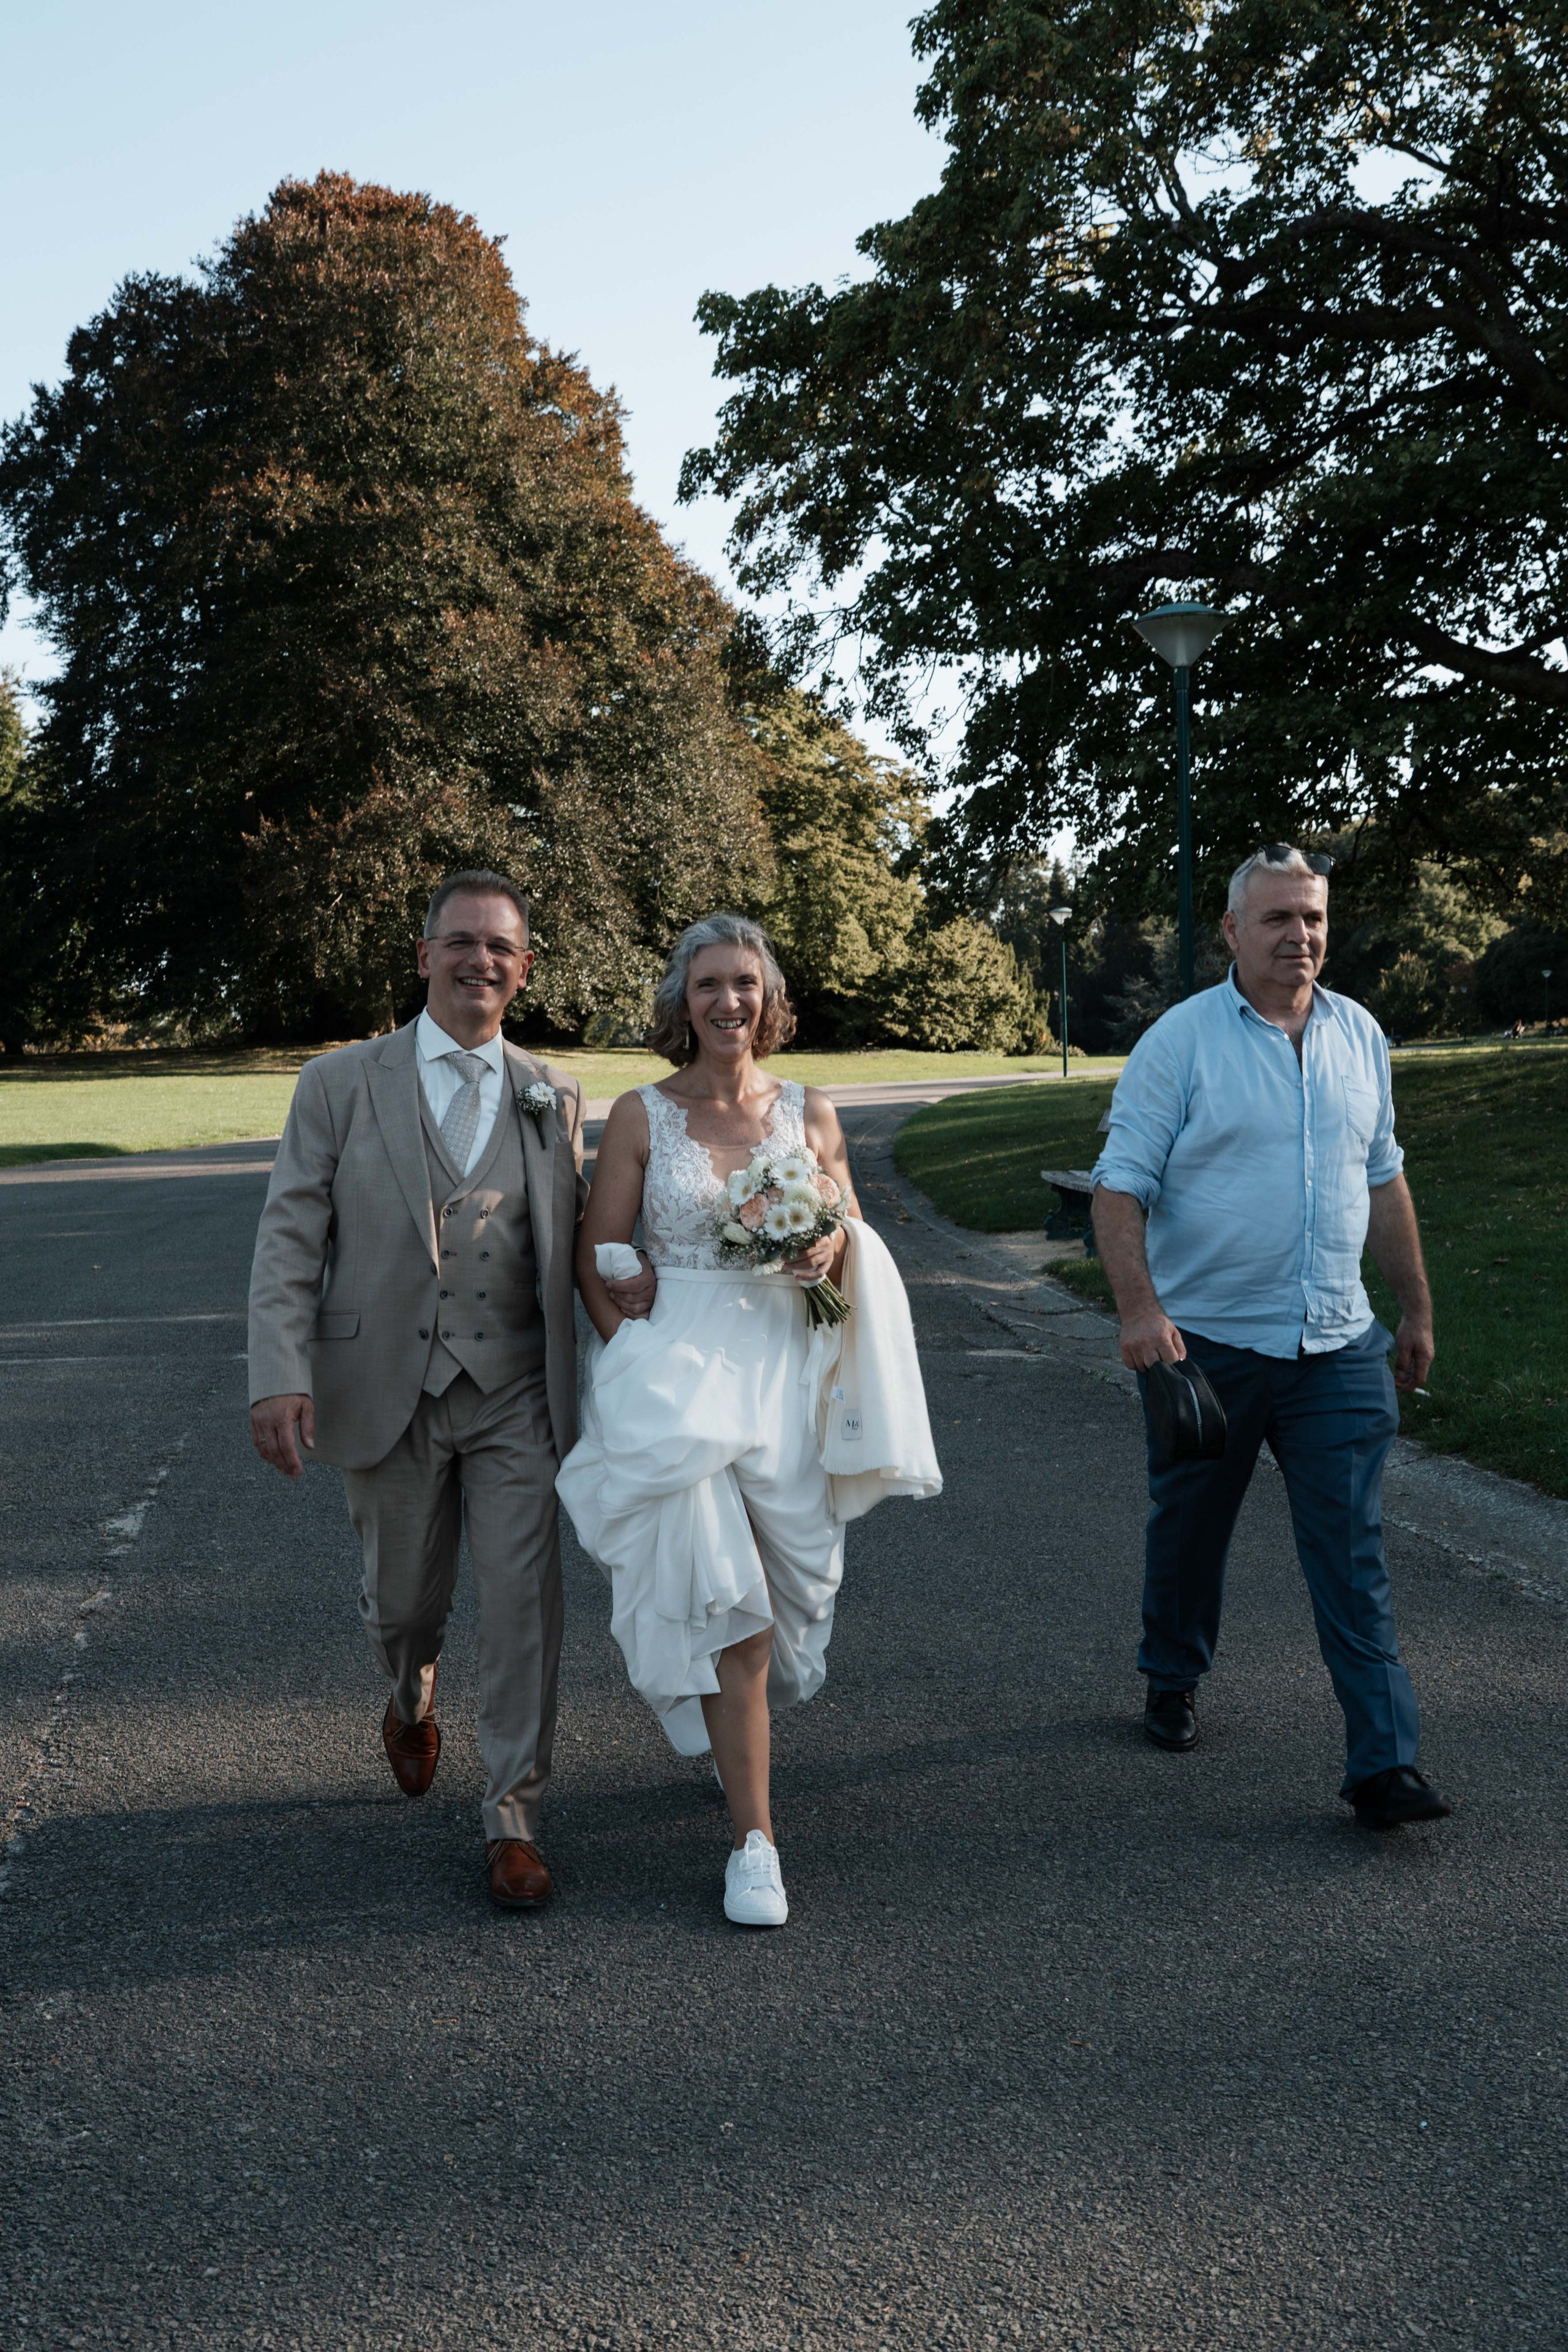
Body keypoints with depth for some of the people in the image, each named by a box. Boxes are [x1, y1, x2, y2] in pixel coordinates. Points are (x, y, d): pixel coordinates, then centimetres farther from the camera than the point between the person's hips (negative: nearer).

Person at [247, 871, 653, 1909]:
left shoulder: (556, 1097, 5)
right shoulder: (340, 1085, -1)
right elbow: (291, 1239, -5)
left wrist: (629, 1270, -8)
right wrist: (280, 1374, -16)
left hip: (515, 1397, 1)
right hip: (389, 1392, 0)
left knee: (524, 1605, -3)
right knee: (404, 1598, 15)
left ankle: (515, 1818, 11)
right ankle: (412, 1698, 50)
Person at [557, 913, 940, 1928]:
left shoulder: (811, 1112, 6)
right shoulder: (641, 1116, 0)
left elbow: (853, 1239, 14)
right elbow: (599, 1262, 1)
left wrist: (833, 1252, -9)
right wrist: (638, 1363, -9)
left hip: (785, 1363, 3)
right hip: (675, 1361, -3)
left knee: (790, 1577, 12)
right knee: (727, 1608, -10)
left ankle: (731, 1721, 47)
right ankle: (754, 1839, 0)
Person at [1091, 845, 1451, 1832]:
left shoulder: (1360, 1036, 8)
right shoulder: (1181, 1041, -7)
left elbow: (1383, 1179, 17)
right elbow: (1121, 1184, -10)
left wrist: (1417, 1308, 17)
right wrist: (1138, 1306, -23)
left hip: (1338, 1345, 3)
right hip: (1207, 1343, -2)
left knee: (1353, 1555, -2)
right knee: (1190, 1530, 14)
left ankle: (1385, 1764, 0)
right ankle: (1173, 1683, 38)